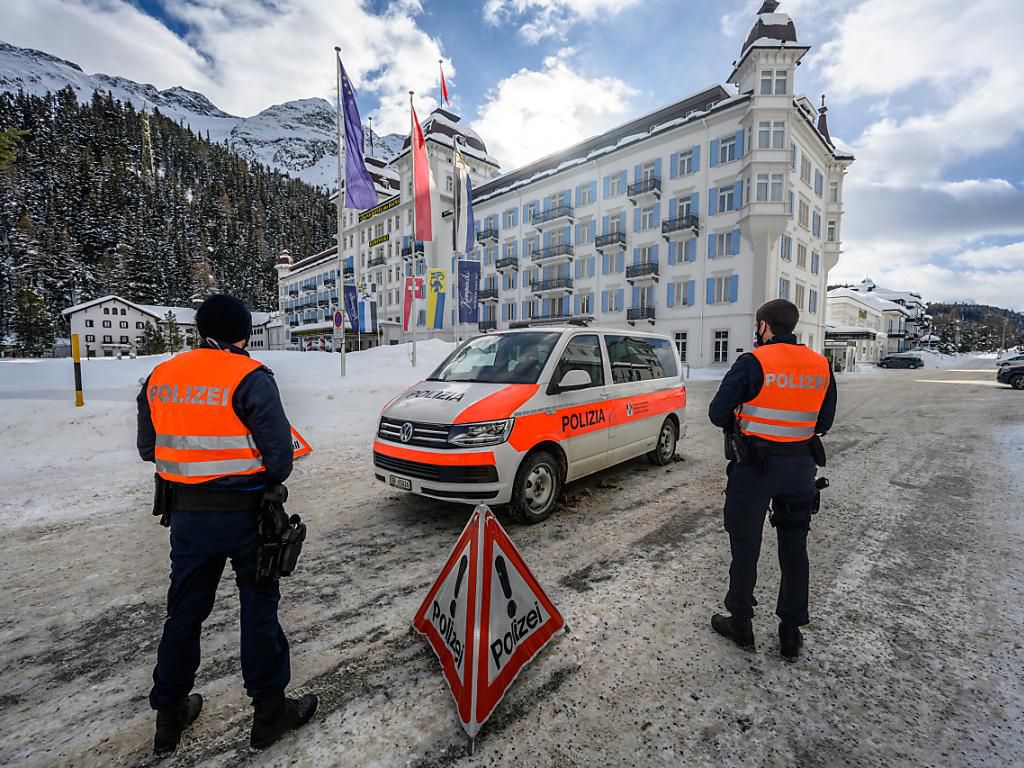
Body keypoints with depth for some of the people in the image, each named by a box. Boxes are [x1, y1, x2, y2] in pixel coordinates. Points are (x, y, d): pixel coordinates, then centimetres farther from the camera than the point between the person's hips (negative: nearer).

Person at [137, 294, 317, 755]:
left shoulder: (159, 377, 4)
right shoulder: (250, 377, -15)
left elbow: (148, 447, 12)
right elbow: (279, 453, -17)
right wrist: (268, 480, 4)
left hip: (186, 514, 6)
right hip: (245, 512, -5)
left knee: (185, 611, 20)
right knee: (259, 607, 9)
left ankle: (170, 715, 35)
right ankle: (269, 709, 23)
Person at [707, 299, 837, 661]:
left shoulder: (753, 363, -15)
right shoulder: (821, 366, 3)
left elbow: (717, 414, -14)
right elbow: (824, 423, 10)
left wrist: (740, 420, 6)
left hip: (754, 467, -5)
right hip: (800, 467, 5)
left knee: (745, 546, 9)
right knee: (794, 548, 17)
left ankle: (740, 624, 24)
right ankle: (791, 632, 27)